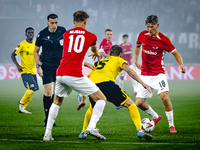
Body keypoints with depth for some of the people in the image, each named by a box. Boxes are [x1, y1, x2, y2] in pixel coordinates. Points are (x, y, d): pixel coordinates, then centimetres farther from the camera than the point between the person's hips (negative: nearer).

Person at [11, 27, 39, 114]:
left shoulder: (35, 44, 9)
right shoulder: (22, 45, -10)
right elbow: (13, 55, -7)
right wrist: (17, 65, -18)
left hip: (33, 71, 7)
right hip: (25, 70, -7)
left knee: (32, 90, 4)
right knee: (32, 88, -19)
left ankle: (22, 108, 14)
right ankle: (21, 103, 1)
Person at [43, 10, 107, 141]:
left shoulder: (66, 34, 17)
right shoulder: (91, 36, 10)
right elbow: (94, 48, 35)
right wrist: (96, 53, 61)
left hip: (60, 74, 4)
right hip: (75, 75, -4)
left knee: (57, 102, 27)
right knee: (101, 99, 5)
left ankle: (47, 134, 21)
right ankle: (91, 127, -14)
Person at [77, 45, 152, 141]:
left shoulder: (99, 62, 38)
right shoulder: (118, 60, 25)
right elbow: (129, 71, 4)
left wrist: (83, 100, 44)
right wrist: (143, 83, -2)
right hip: (106, 82, -5)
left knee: (92, 108, 35)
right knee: (130, 105, 5)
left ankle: (83, 132, 27)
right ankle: (139, 131, -10)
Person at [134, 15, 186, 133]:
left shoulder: (163, 40, -12)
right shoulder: (142, 35, 1)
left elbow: (175, 53, -3)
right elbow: (138, 46, 23)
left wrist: (181, 65, -21)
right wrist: (136, 61, 15)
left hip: (158, 74, -4)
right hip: (145, 75, 4)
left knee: (165, 97, -25)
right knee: (139, 103, 0)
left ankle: (171, 125, -10)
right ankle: (156, 117, 29)